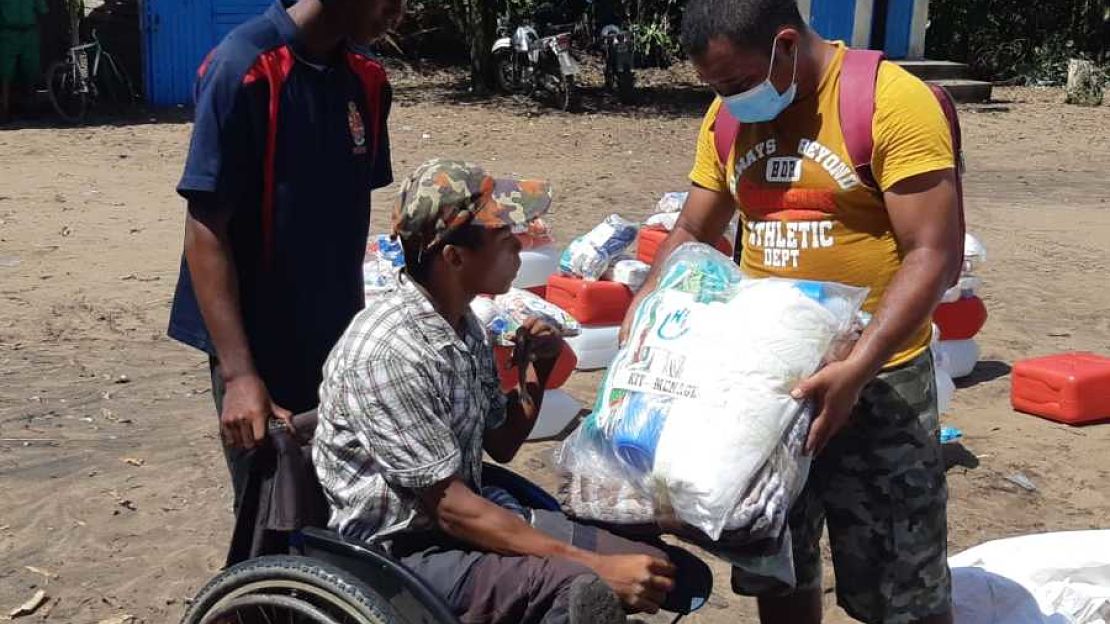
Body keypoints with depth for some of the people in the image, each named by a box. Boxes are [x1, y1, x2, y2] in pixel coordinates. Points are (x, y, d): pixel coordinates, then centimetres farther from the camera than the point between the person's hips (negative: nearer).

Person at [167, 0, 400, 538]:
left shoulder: (366, 83, 4)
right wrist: (239, 374, -22)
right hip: (261, 347, -6)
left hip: (338, 342, 6)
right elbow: (206, 227, -17)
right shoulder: (243, 69, -16)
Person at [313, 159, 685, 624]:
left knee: (659, 569, 0)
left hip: (469, 512, 8)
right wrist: (596, 565, -23)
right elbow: (449, 508, -23)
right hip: (403, 550, -8)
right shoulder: (388, 352, -24)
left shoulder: (463, 324, 4)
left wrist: (537, 371, -3)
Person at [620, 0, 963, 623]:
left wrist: (855, 369, -28)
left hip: (876, 382, -5)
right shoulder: (728, 117, 4)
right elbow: (692, 235, 13)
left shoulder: (895, 102, -15)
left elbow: (934, 256, -19)